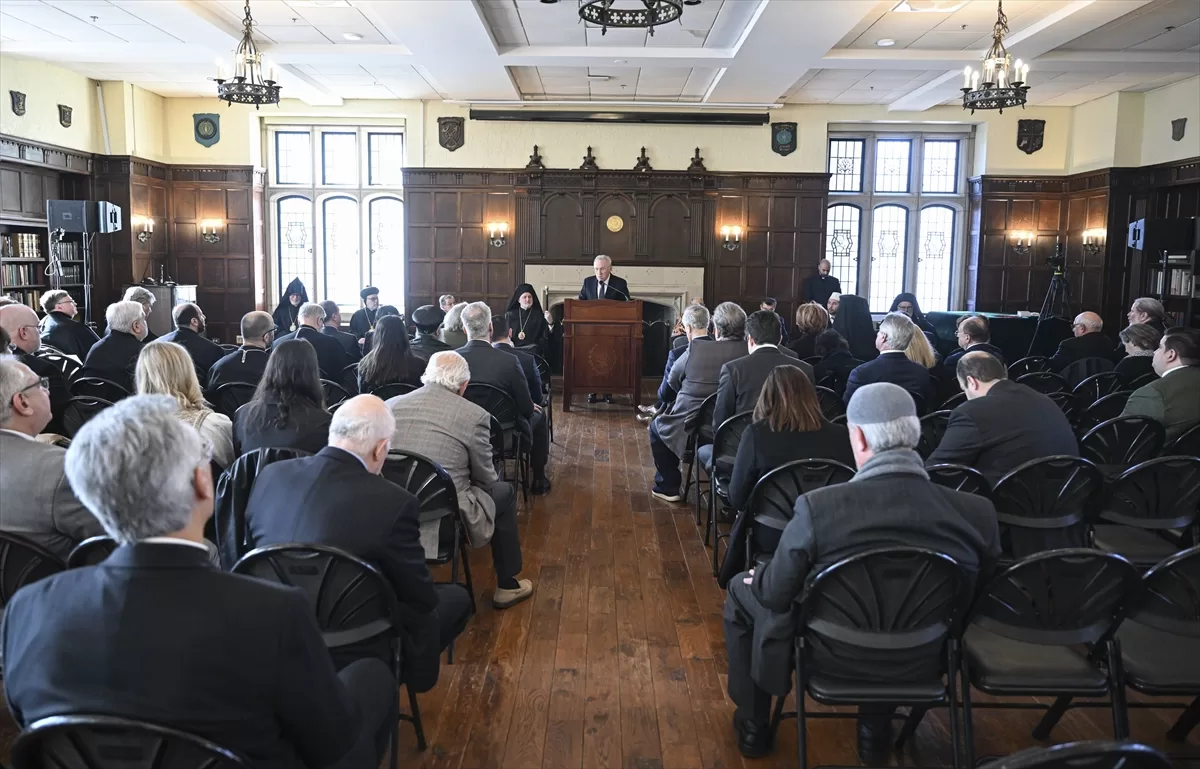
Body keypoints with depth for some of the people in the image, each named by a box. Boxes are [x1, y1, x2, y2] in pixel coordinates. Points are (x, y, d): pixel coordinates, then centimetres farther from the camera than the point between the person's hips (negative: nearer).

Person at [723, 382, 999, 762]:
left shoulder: (818, 506, -28)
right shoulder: (978, 512, -18)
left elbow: (775, 594, -15)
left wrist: (757, 580, 9)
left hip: (828, 657, -3)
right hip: (920, 665, 4)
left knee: (741, 590, 22)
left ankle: (753, 727, 35)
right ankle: (877, 731, 42)